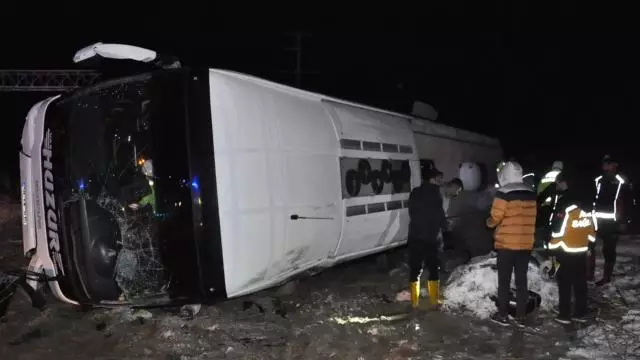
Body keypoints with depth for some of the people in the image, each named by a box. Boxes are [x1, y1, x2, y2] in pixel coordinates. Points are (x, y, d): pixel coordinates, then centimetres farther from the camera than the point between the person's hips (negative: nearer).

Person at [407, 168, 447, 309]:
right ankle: (434, 300, 12)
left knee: (415, 269, 7)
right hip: (430, 236, -5)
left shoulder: (415, 192, 8)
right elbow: (439, 214, -7)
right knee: (433, 269, 9)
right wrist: (444, 226, 11)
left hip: (415, 236, 5)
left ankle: (414, 301, 8)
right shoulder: (434, 194, -10)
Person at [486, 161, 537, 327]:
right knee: (521, 280, 10)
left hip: (506, 244, -5)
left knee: (504, 281, 5)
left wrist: (489, 222, 8)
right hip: (525, 244, 5)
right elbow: (531, 218, 10)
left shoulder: (503, 193, -14)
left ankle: (502, 315, 11)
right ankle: (521, 316, 15)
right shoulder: (531, 194, 5)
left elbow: (495, 218, -12)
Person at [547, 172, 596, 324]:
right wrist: (589, 243, 20)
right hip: (581, 251, 7)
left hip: (566, 252, -7)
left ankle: (564, 314, 6)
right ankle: (581, 313, 21)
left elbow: (558, 230, -17)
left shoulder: (564, 204, -16)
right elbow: (591, 229, 11)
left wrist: (553, 249, -10)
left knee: (565, 283, 2)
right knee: (580, 282, 13)